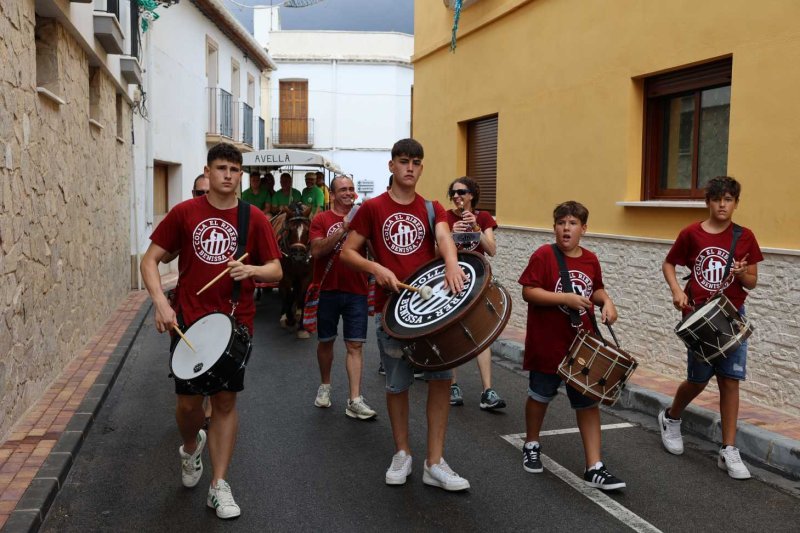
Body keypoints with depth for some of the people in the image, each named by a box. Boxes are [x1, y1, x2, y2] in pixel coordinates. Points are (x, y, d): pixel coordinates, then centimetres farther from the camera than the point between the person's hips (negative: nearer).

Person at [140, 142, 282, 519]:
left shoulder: (254, 218, -2)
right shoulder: (184, 212, -2)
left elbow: (276, 271, 0)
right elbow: (150, 260, 0)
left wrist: (252, 269, -22)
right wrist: (160, 301, -15)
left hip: (235, 323, 0)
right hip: (189, 320, 0)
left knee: (225, 401, 5)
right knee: (188, 402, 6)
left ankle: (219, 486, 16)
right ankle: (191, 447, 41)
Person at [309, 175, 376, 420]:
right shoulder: (321, 219, 0)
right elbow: (316, 251, -14)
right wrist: (343, 228, -22)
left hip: (356, 291, 1)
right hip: (327, 290, -1)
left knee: (355, 345, -2)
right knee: (326, 341, 13)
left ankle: (355, 400, -2)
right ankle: (325, 386, 34)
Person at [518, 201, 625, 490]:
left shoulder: (590, 260, 2)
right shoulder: (544, 255, -13)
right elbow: (528, 292, -19)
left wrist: (606, 301, -3)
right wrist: (566, 298, -25)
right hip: (547, 344, -4)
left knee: (588, 402, 4)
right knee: (540, 396, 15)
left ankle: (594, 468, 9)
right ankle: (532, 445, 39)